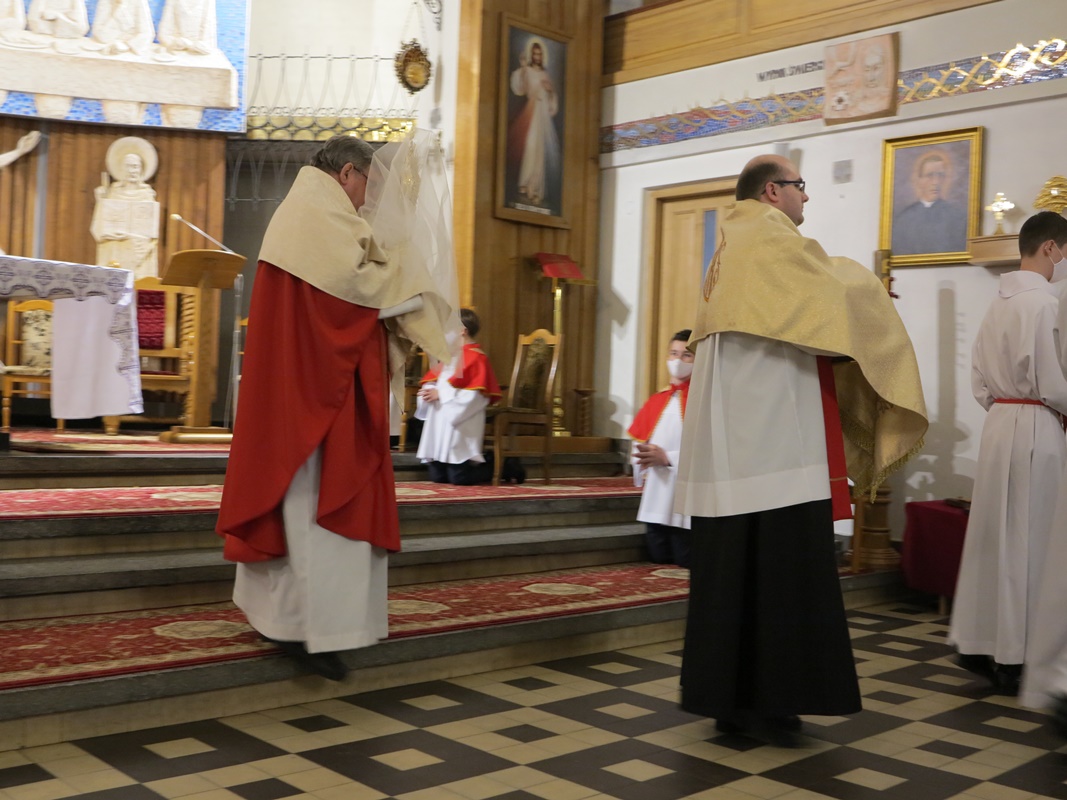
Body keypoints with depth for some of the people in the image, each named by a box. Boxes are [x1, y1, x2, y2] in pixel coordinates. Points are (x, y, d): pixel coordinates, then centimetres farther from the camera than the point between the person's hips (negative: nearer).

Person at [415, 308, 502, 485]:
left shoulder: (475, 357, -10)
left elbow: (474, 395, -19)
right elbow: (433, 379, 22)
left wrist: (441, 394, -17)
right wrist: (429, 391, -2)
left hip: (460, 426, -9)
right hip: (439, 424, 9)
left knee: (459, 478, -9)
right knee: (437, 476, 8)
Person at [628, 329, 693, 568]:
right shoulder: (656, 400, 14)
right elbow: (639, 441, 18)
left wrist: (667, 458, -19)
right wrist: (644, 456, -5)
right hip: (654, 500, 6)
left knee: (683, 567, -1)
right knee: (658, 563, 10)